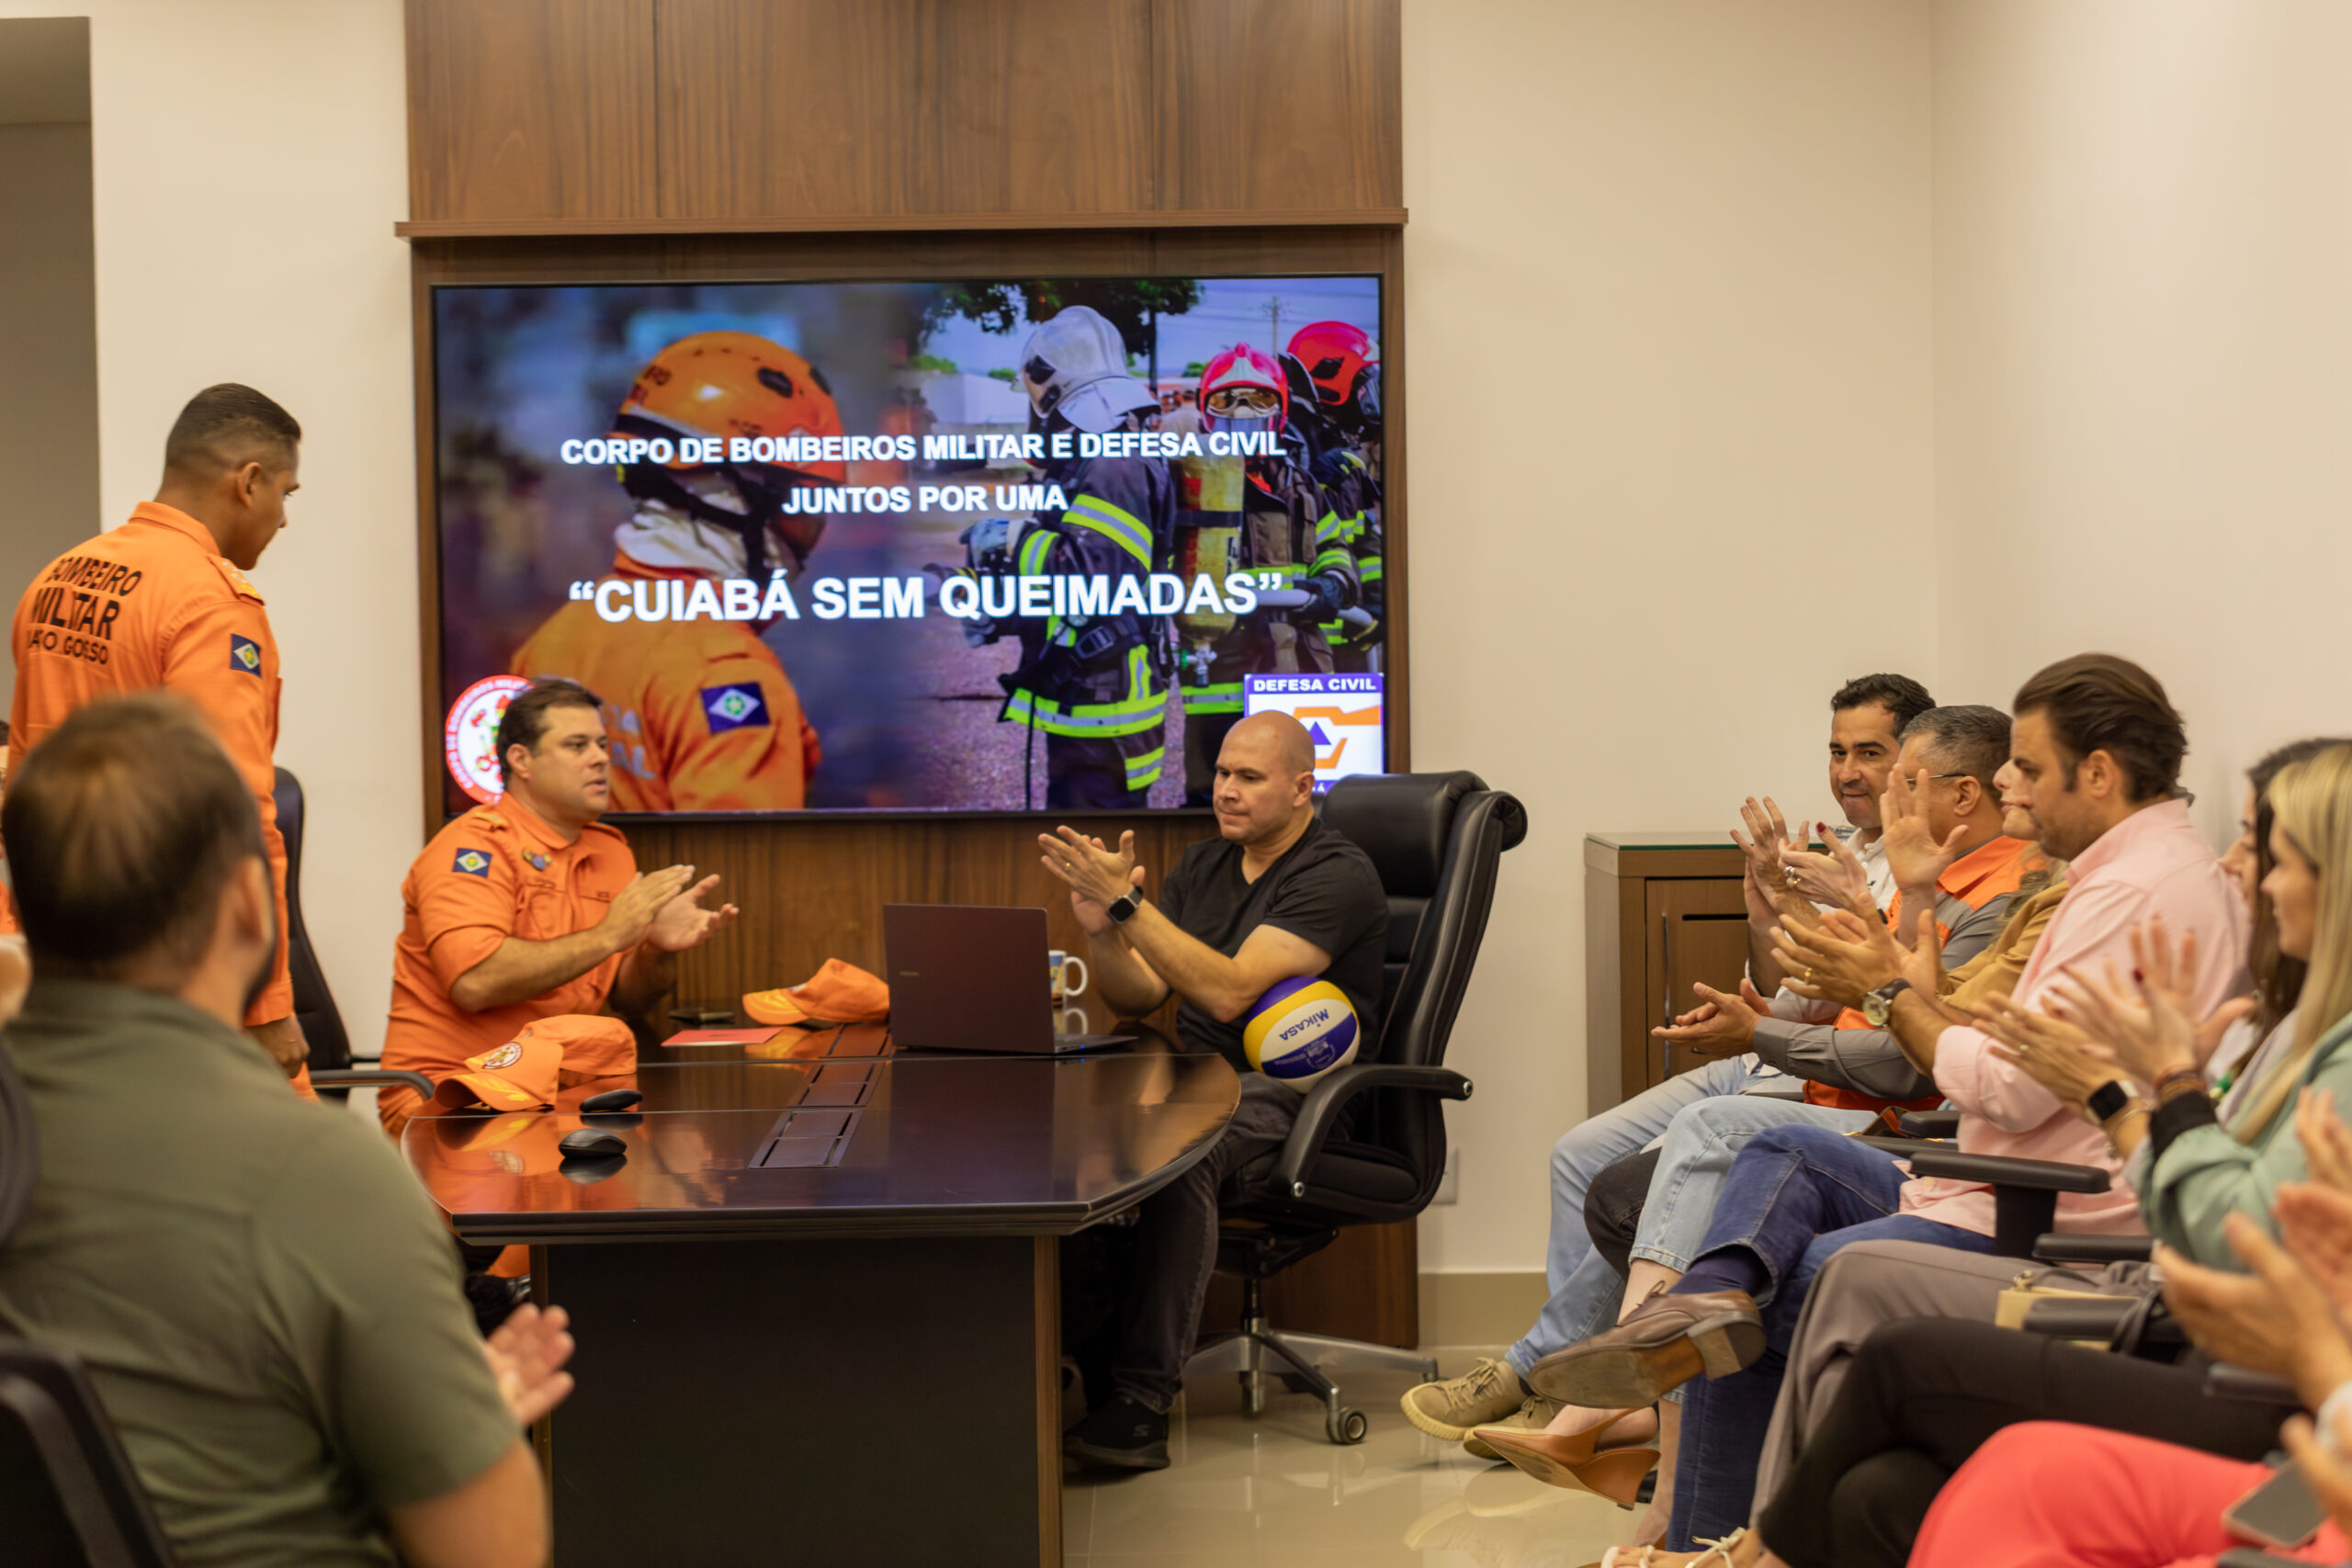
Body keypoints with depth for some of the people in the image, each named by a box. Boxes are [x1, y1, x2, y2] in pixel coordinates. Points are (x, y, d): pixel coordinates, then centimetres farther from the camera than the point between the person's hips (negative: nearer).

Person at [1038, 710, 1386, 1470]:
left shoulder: (1336, 875, -8)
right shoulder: (1202, 866, 17)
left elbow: (1229, 992, -20)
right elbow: (1136, 996, 12)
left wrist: (1127, 903, -23)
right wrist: (1100, 927, -8)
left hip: (1293, 1087, -7)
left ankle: (1143, 1402, -34)